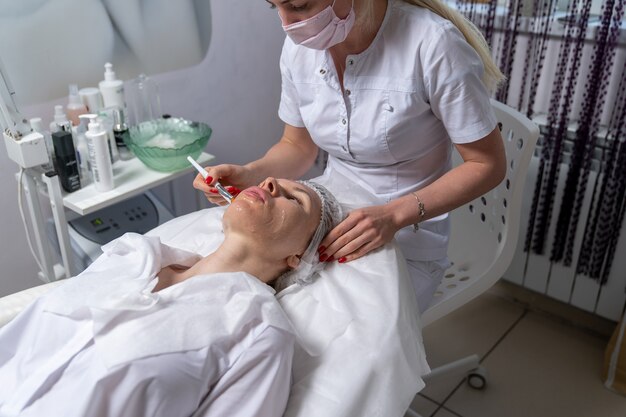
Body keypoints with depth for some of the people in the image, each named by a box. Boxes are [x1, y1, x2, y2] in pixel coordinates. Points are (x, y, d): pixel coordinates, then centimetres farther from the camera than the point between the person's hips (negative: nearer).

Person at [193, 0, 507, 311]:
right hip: (328, 223, 5)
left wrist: (394, 215, -26)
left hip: (406, 243, -4)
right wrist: (249, 174, -11)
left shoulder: (433, 42, -21)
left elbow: (487, 164, -14)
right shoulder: (299, 46, -5)